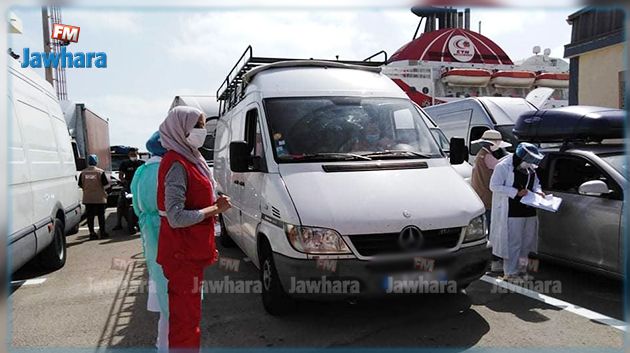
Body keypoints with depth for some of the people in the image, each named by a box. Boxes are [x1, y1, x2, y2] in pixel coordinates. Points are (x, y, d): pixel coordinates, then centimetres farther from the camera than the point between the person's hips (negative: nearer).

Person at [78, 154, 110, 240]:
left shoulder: (83, 173, 0)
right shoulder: (100, 172, -9)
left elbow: (80, 185, 6)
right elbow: (105, 184, -10)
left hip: (87, 198, 3)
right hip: (99, 198, -3)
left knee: (90, 216, 7)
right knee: (101, 215, 5)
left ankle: (92, 233, 8)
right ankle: (102, 232, 8)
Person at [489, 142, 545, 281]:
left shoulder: (530, 168, 14)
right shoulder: (504, 166, -11)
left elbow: (536, 183, 27)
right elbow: (494, 186, -16)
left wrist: (538, 191, 3)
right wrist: (516, 192, -20)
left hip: (529, 212, 8)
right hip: (511, 212, -8)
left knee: (527, 242, 14)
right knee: (513, 243, -5)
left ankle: (521, 269, 29)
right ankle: (510, 273, 6)